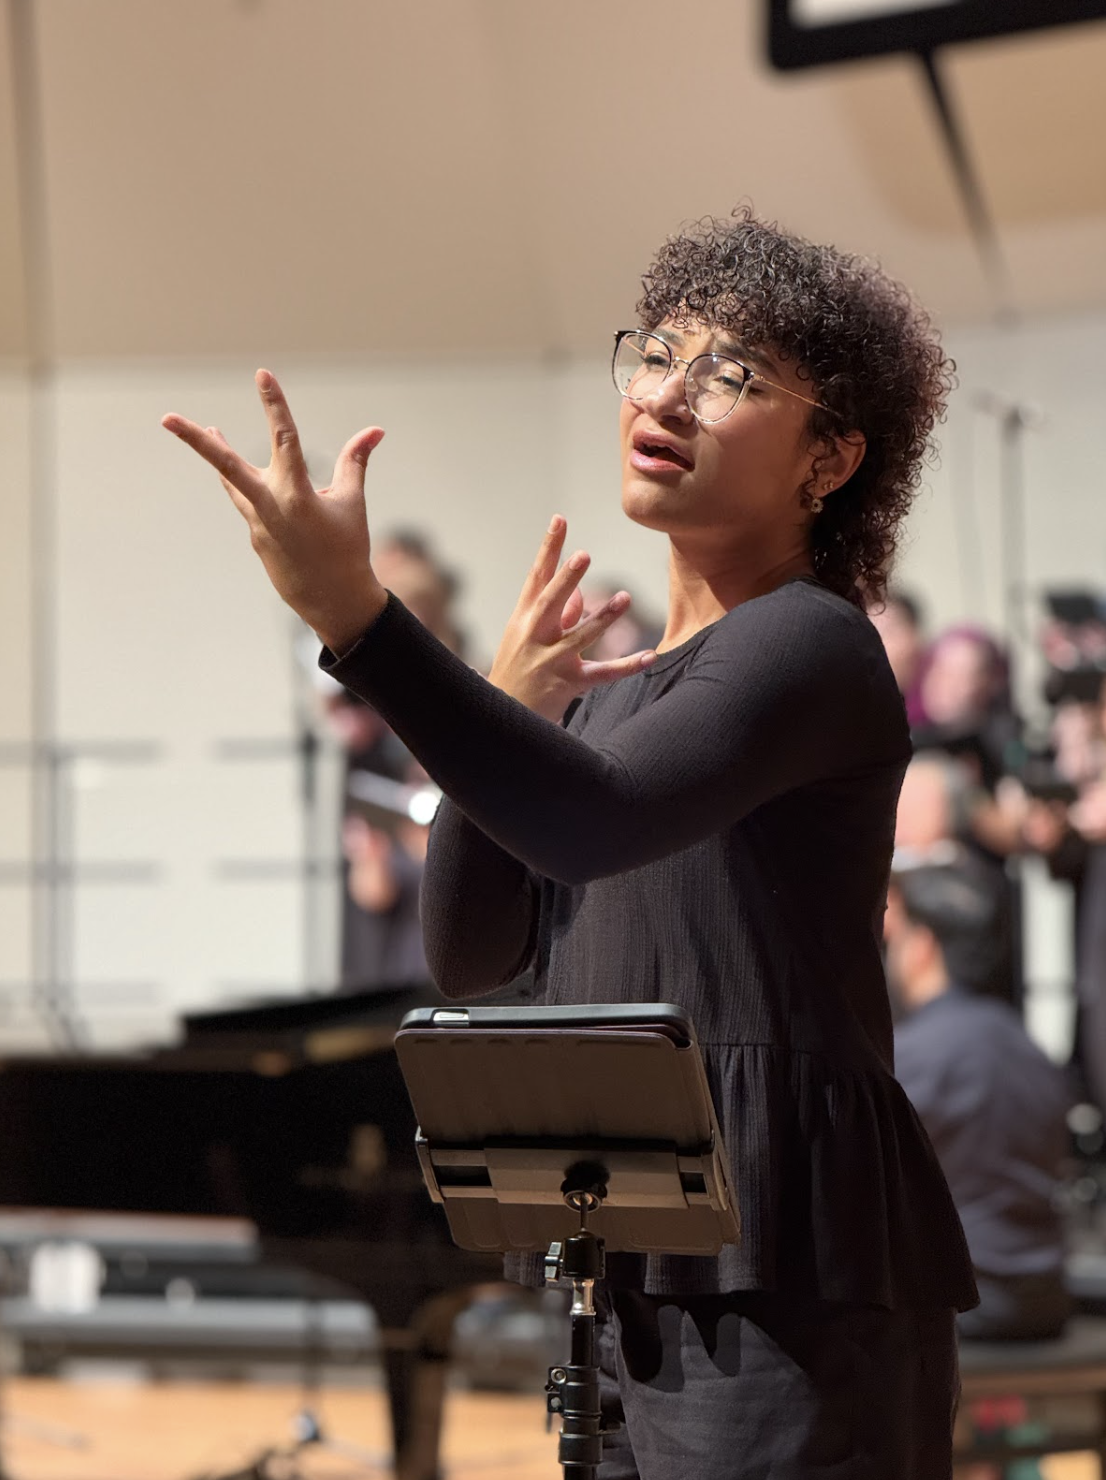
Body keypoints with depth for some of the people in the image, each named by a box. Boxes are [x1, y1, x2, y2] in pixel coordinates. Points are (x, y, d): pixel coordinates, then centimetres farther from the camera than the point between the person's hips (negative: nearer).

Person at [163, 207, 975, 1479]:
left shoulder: (814, 647, -8)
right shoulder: (617, 692, 19)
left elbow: (592, 823, -27)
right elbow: (468, 957, 14)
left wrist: (352, 617, -35)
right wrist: (509, 709, 2)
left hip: (792, 1289, -8)